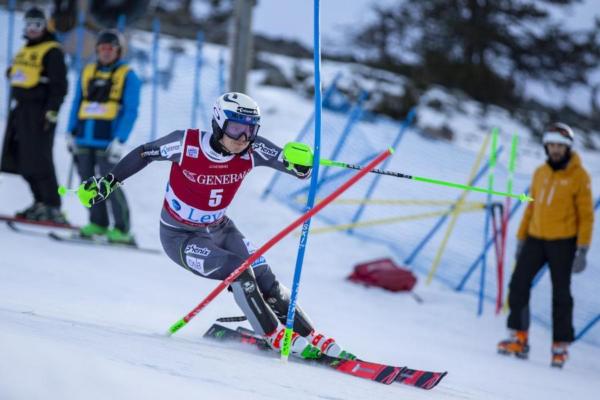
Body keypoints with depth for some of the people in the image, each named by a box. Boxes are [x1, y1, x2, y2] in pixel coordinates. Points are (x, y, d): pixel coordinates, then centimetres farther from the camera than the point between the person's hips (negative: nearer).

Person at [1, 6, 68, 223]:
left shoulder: (52, 51, -5)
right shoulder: (25, 50, 20)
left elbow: (59, 85, -11)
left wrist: (52, 111, -17)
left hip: (39, 112, -9)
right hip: (20, 111, 9)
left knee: (38, 160, -13)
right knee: (21, 160, 6)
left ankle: (53, 207, -11)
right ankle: (40, 202, 12)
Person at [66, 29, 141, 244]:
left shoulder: (127, 76, 0)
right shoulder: (87, 72, 14)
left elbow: (130, 111, -6)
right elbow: (77, 104, 20)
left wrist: (120, 140, -14)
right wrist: (71, 133, 14)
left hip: (107, 141, -6)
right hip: (84, 139, 6)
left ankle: (122, 230, -2)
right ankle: (98, 223, 18)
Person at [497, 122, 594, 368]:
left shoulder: (579, 177, -5)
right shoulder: (540, 173, 10)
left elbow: (586, 215, -5)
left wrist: (582, 250, -11)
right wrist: (521, 238, 14)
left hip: (562, 243, -5)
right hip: (536, 238, 5)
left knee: (561, 295, 1)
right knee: (518, 285, -3)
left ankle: (561, 346, 9)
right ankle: (519, 338, 6)